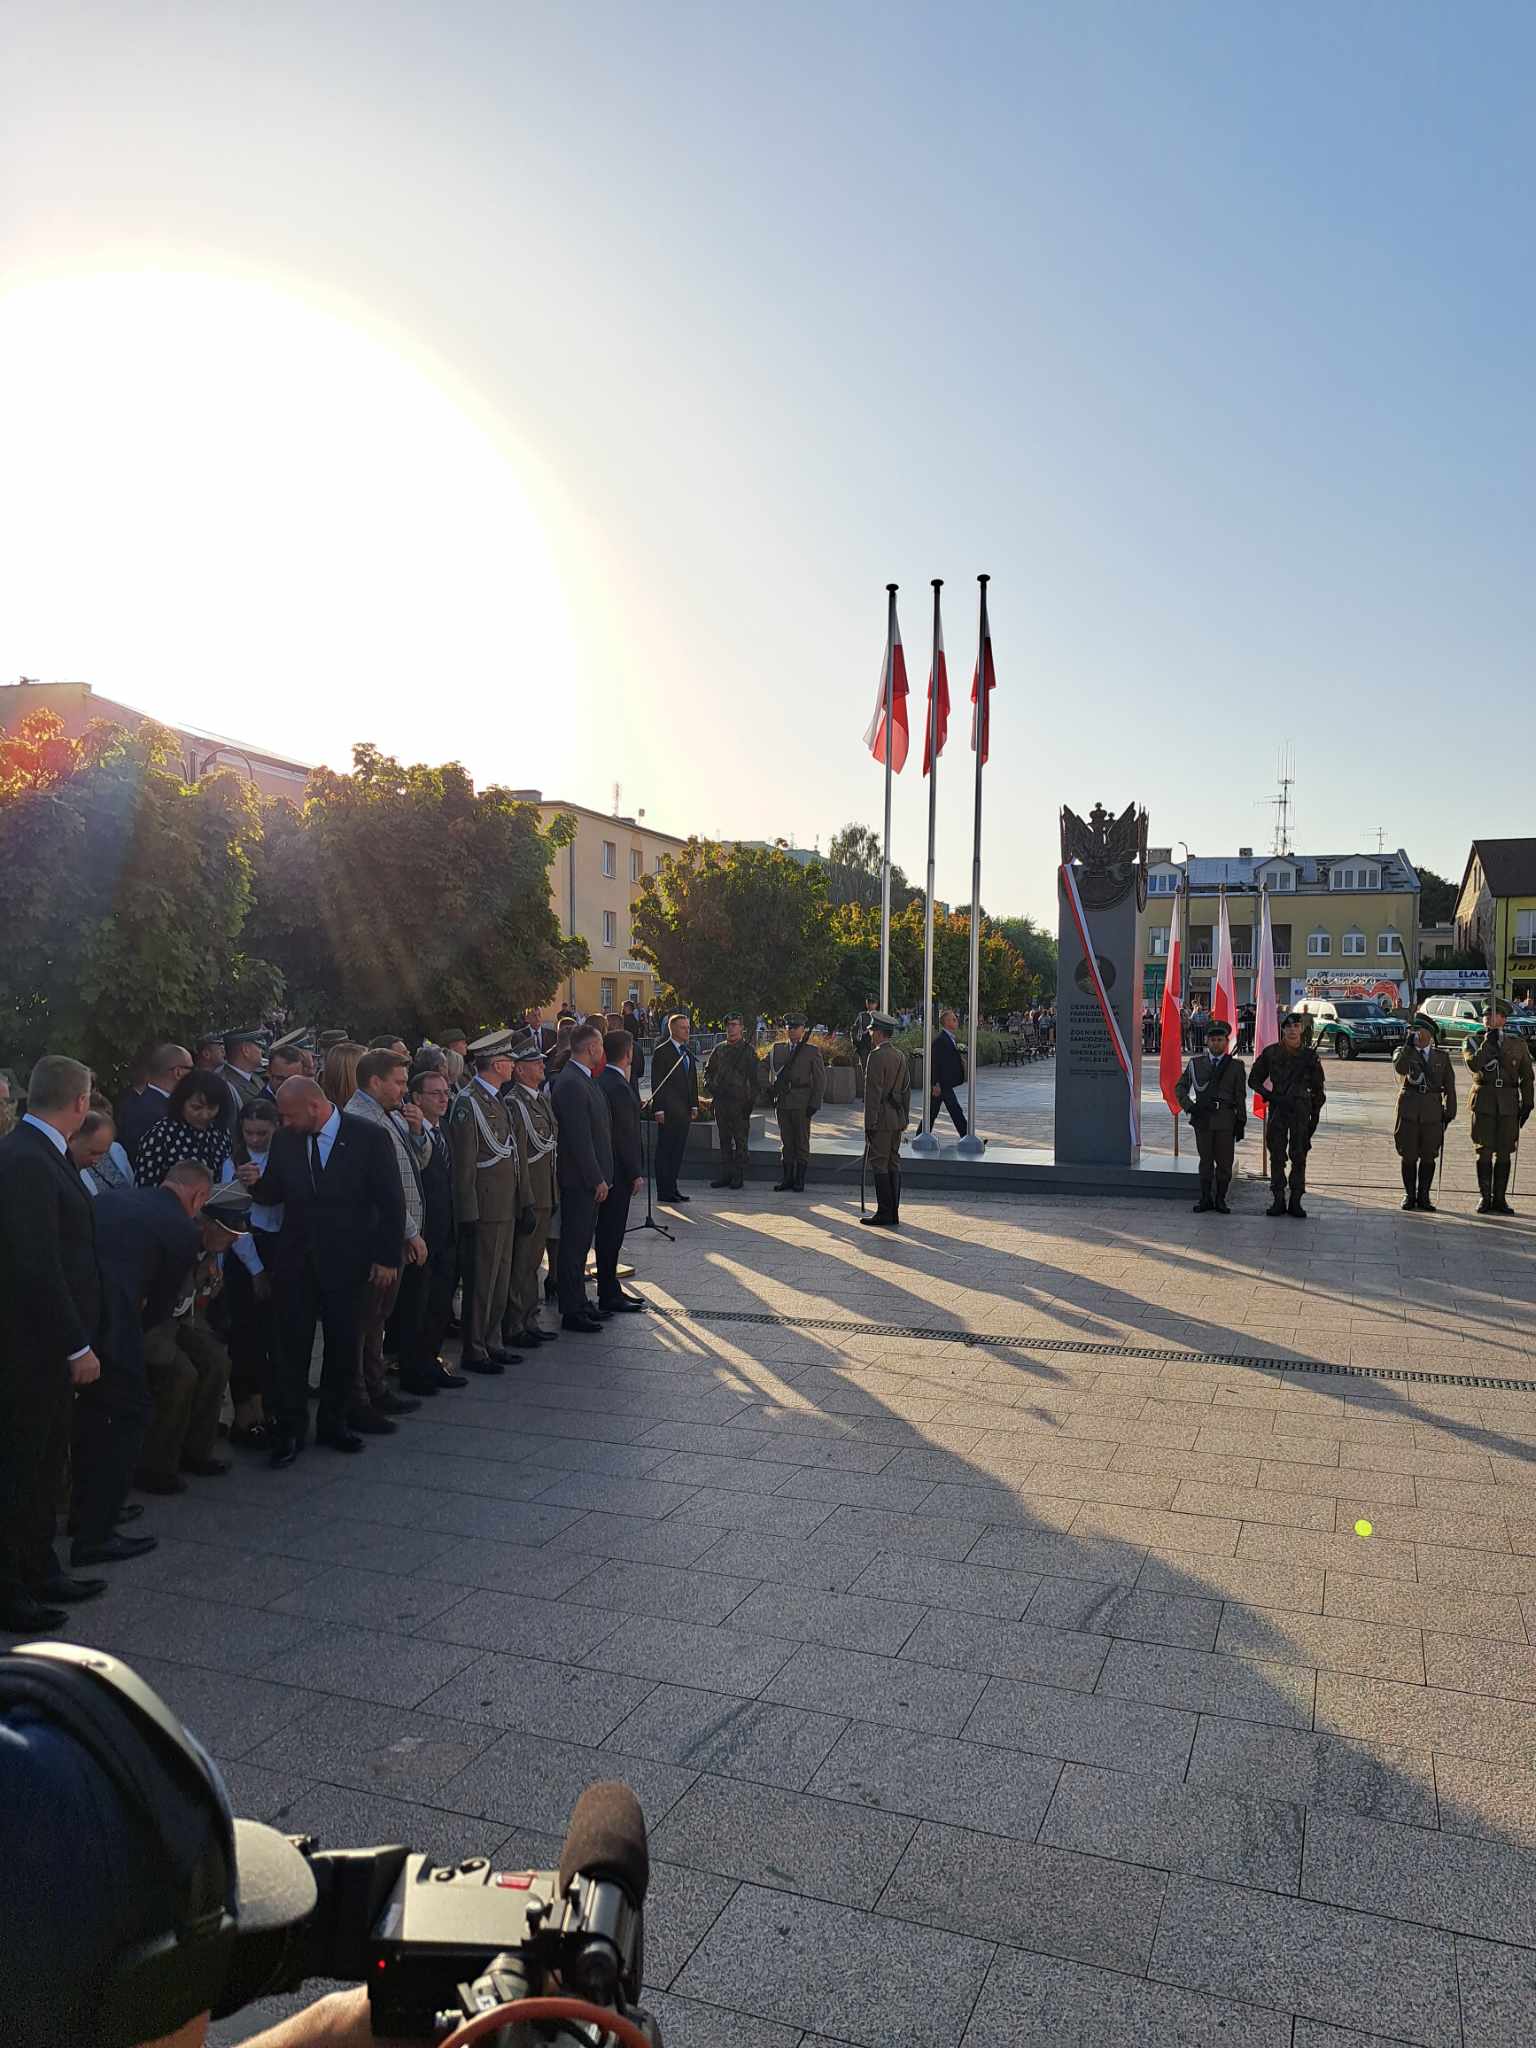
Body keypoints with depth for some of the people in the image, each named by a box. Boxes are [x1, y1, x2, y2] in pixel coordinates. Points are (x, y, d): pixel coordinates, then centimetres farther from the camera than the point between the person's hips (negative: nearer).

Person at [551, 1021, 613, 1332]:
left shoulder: (583, 1079, 12)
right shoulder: (571, 1084, -20)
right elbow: (579, 1139, -22)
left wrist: (601, 1176, 15)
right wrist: (596, 1179, -18)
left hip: (589, 1178, 10)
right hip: (580, 1179, -10)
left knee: (579, 1242, 17)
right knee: (575, 1244, -1)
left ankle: (577, 1303, 28)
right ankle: (572, 1312, 7)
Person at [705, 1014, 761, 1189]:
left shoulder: (749, 1050, -2)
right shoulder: (719, 1049, 11)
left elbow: (757, 1077, -4)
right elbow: (708, 1069, 24)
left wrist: (752, 1099, -10)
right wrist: (709, 1085, 7)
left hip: (740, 1101, -5)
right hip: (721, 1101, 5)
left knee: (740, 1141, 1)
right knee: (724, 1140, 10)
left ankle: (739, 1176, 6)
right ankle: (725, 1174, 16)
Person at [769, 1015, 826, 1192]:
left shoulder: (812, 1051, 1)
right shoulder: (777, 1049, 10)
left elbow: (820, 1080, 0)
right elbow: (768, 1069, 16)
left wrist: (814, 1104, -7)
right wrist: (771, 1088, -1)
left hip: (802, 1103, -3)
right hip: (782, 1102, 3)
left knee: (801, 1141, 2)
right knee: (785, 1141, 7)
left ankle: (799, 1179, 9)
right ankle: (786, 1178, 13)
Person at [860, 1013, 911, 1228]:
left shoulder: (876, 1056, -14)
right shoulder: (901, 1056, 12)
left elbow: (873, 1093, -17)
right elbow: (906, 1090, 16)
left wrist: (869, 1123, -15)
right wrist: (904, 1118, 21)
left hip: (881, 1119, -9)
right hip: (897, 1118, 9)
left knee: (879, 1164, -4)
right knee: (893, 1163, 11)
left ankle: (884, 1213, -4)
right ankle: (893, 1212, 14)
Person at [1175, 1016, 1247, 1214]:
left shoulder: (1236, 1066, 5)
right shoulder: (1196, 1062, 8)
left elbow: (1240, 1096, 5)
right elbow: (1180, 1087, 12)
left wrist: (1241, 1123, 2)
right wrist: (1189, 1105, -4)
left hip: (1225, 1119, -1)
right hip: (1202, 1118, 1)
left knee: (1225, 1162, 1)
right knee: (1205, 1161, 8)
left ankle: (1220, 1199, 13)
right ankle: (1205, 1199, 15)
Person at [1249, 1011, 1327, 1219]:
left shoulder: (1309, 1056, 4)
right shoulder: (1270, 1053, 4)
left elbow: (1318, 1089, 11)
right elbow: (1254, 1080, 10)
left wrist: (1315, 1115, 5)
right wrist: (1270, 1096, -4)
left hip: (1301, 1110, 0)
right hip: (1277, 1109, 0)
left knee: (1299, 1156, 0)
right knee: (1277, 1156, 1)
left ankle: (1295, 1201, 6)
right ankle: (1278, 1200, 7)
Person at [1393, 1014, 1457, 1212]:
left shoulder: (1441, 1056, 11)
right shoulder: (1403, 1052, 5)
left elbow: (1449, 1085, 11)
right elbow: (1400, 1067, -19)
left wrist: (1450, 1112, 6)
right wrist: (1409, 1044, -19)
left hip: (1433, 1111, 1)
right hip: (1409, 1110, -1)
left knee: (1429, 1156, 4)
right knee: (1409, 1156, 2)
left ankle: (1423, 1196, 13)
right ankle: (1409, 1195, 13)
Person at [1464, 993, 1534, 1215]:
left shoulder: (1518, 1043, 10)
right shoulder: (1473, 1041, 7)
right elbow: (1473, 1064, -13)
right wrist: (1488, 1042, -13)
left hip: (1509, 1103, 1)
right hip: (1483, 1100, -1)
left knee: (1504, 1152, 4)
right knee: (1484, 1151, -1)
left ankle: (1500, 1199, 11)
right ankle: (1485, 1198, 6)